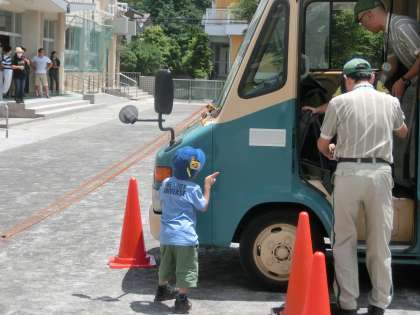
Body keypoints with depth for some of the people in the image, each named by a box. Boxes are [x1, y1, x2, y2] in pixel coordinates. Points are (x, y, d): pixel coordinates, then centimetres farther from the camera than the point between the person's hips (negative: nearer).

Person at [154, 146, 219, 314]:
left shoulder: (166, 183, 1)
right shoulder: (193, 189, -14)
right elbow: (203, 207, 1)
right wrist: (207, 186, 6)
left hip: (166, 234, 6)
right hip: (185, 236, -6)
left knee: (166, 264, 24)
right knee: (185, 269, 4)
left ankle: (162, 290, 41)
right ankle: (181, 301, 6)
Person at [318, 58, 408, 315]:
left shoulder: (339, 102, 1)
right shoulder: (391, 102, 10)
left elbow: (322, 144, 10)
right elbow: (403, 133, 30)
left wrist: (331, 153, 33)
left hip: (349, 172, -2)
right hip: (381, 173, 2)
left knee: (345, 241, 8)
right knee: (380, 243, 10)